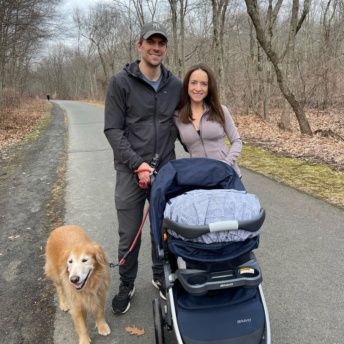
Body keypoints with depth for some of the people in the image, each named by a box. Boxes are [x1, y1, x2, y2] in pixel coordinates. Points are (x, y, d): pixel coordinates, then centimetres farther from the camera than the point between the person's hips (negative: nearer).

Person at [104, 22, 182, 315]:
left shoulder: (176, 85, 5)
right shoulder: (121, 82, -5)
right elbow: (113, 129, -8)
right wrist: (137, 163, -16)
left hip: (165, 169, 3)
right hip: (131, 171, -3)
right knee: (129, 234, 7)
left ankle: (161, 277, 36)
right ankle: (127, 285, 28)